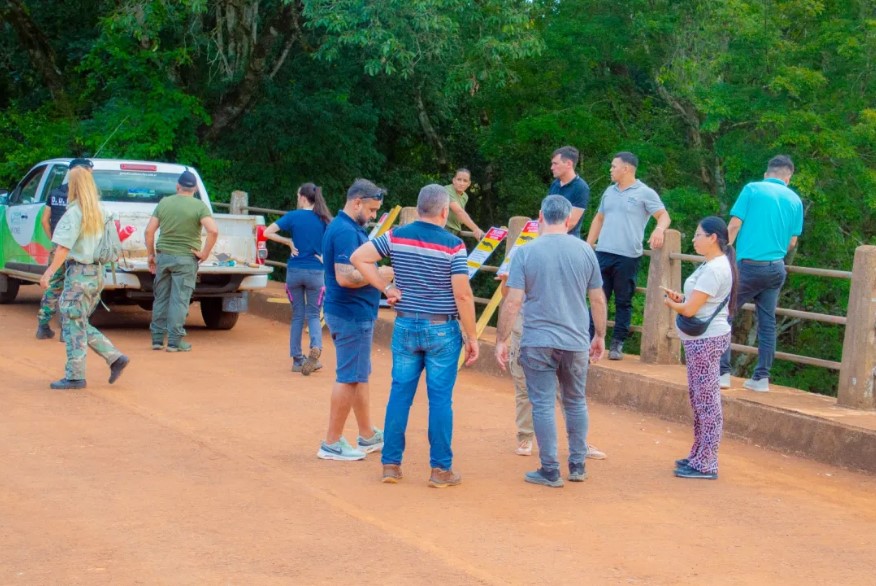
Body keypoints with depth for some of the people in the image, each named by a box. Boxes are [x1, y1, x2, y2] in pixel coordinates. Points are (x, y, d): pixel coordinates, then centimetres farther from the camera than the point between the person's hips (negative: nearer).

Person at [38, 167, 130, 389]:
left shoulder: (74, 213, -13)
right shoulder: (100, 212, 9)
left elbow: (64, 248, -19)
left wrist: (49, 272, -19)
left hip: (79, 273, -8)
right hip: (97, 273, 8)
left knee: (74, 325, 0)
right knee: (81, 325, 17)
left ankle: (74, 377, 3)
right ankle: (115, 358, 9)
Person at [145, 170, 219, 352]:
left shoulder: (164, 203, 4)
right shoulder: (199, 206, -7)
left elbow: (149, 230, 2)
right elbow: (213, 230, -21)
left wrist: (151, 254, 12)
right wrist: (205, 253, -10)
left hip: (163, 256, 3)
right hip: (186, 259, -3)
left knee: (161, 299, 13)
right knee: (179, 300, 1)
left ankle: (157, 339, 17)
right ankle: (174, 341, 2)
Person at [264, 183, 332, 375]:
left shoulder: (293, 216, -3)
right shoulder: (324, 220, 0)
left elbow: (268, 232, -7)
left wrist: (289, 242, 1)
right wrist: (323, 256, 3)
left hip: (294, 271, 0)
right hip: (316, 272, 0)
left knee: (297, 315, 11)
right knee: (313, 315, 9)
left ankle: (297, 359, 12)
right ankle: (316, 347, -20)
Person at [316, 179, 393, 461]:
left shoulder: (348, 228, 13)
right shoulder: (345, 232, -20)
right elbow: (345, 277, -28)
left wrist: (377, 274, 9)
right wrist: (380, 274, -18)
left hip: (354, 313, 11)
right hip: (351, 314, -11)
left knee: (358, 375, 17)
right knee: (349, 377, -3)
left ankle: (367, 436, 28)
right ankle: (332, 443, 3)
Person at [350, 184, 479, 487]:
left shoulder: (396, 236, 0)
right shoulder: (452, 245, -11)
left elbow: (358, 258, -3)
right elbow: (463, 295, -13)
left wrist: (387, 287, 0)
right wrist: (471, 337, -5)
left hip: (405, 326, 4)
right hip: (442, 330, -3)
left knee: (400, 393, 10)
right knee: (440, 398, 2)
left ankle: (391, 463, 14)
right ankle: (440, 469, 7)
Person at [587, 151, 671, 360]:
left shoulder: (645, 193, -1)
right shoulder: (610, 192, 17)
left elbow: (664, 215, -5)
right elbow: (599, 219, 24)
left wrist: (659, 229, -27)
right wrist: (588, 245, 18)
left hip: (628, 257, -5)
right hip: (603, 254, 5)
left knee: (623, 302, 3)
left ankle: (617, 344, 8)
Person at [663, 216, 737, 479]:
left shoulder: (714, 269, -20)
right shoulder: (715, 264, 13)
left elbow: (690, 310, -21)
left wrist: (670, 303, -1)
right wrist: (681, 297, 4)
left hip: (706, 340, -11)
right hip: (701, 339, 11)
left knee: (706, 400, -5)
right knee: (699, 398, 16)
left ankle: (706, 464, -1)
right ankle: (699, 456, 25)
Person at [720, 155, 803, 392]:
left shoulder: (752, 189, -2)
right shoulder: (795, 200, 7)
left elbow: (734, 225, -8)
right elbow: (792, 242, 9)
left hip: (748, 265, -4)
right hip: (776, 268, 4)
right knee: (767, 322, 10)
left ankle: (722, 372, 0)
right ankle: (761, 377, 12)